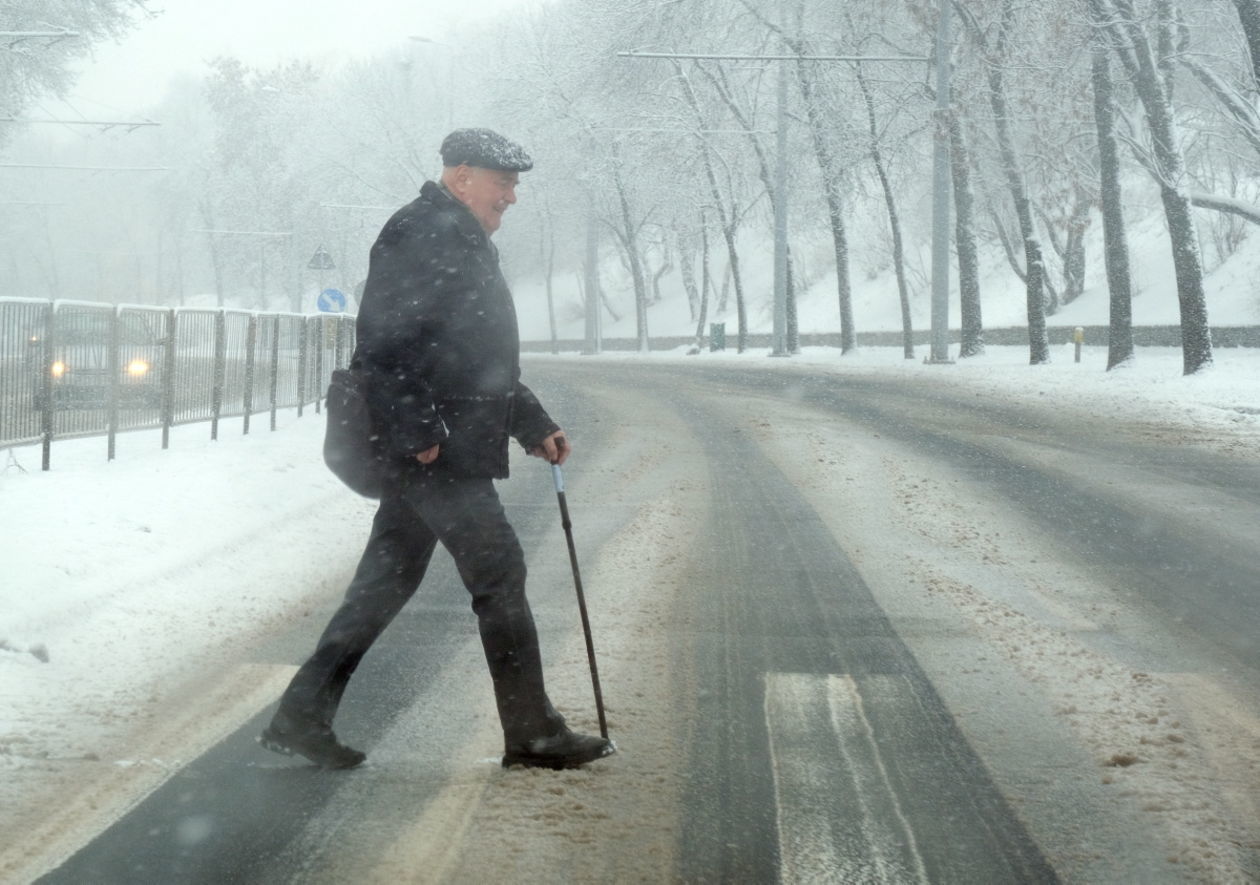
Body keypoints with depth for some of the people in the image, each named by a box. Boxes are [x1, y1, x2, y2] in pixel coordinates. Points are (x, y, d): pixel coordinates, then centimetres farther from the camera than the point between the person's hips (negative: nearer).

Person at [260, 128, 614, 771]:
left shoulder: (463, 244, 23)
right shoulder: (419, 233, -11)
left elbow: (484, 364, 31)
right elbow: (384, 343, -22)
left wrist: (535, 426, 27)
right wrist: (417, 433, -24)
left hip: (431, 450, 11)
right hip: (430, 450, -11)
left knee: (386, 582, 10)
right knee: (498, 571, -5)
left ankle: (302, 716, 12)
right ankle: (532, 733, 2)